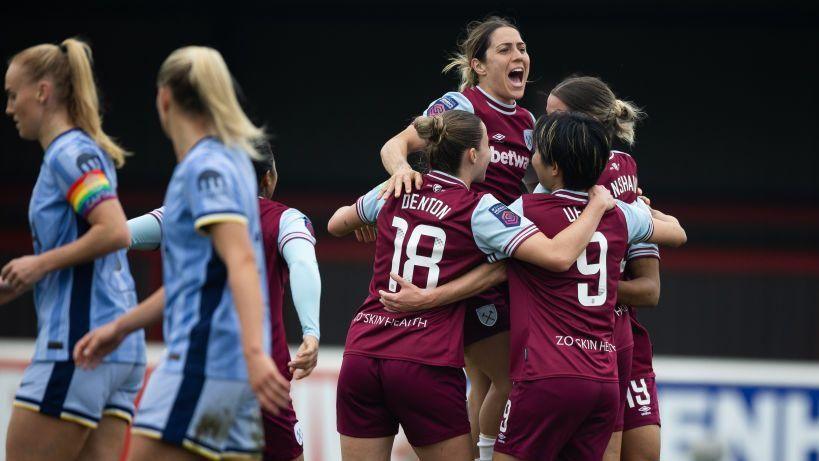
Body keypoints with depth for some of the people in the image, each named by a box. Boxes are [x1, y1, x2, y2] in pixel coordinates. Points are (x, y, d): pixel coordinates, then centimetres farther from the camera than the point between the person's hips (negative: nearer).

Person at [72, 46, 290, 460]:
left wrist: (254, 351, -35)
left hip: (201, 361, -9)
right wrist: (119, 327, 31)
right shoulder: (223, 161, 18)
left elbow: (241, 262, -23)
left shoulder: (205, 167, -10)